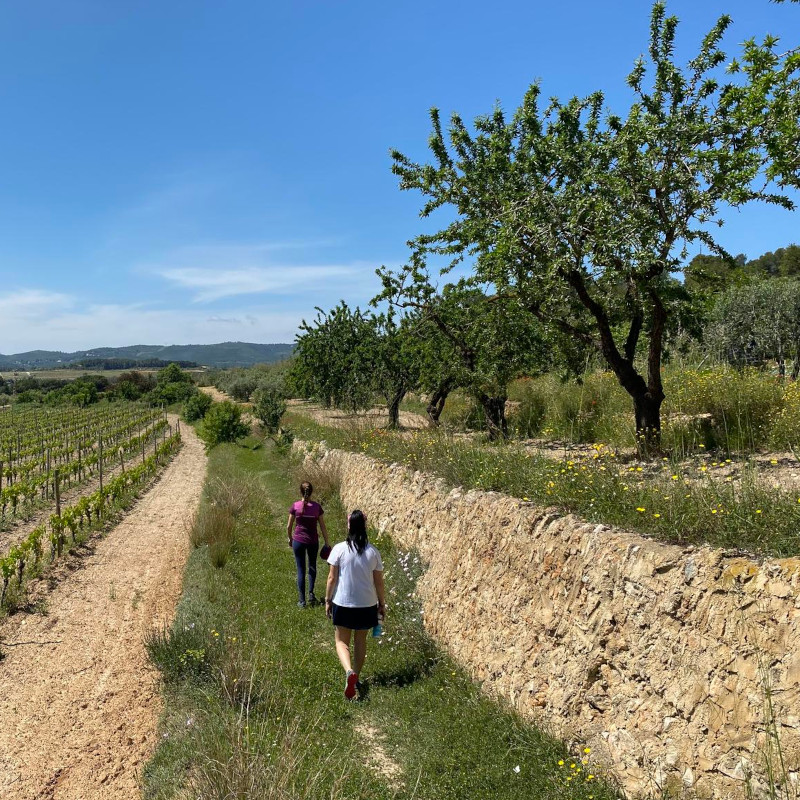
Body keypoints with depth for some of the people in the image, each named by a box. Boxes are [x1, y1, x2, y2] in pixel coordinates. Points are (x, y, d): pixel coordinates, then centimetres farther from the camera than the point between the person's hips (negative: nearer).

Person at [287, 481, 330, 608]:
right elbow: (323, 527, -4)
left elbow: (289, 526, -3)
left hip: (298, 540, -1)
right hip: (313, 541, 1)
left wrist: (290, 538, 15)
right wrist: (327, 543, 5)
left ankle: (302, 600, 11)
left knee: (301, 569, 9)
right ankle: (311, 593, 12)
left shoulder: (295, 506, -10)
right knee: (312, 566, 24)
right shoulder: (317, 507, -8)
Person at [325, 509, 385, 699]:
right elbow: (379, 582, 0)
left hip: (343, 604, -2)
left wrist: (327, 600, 4)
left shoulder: (339, 549, -12)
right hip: (367, 605, 2)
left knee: (341, 641, 10)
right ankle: (356, 678, 28)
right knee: (361, 641, 20)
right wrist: (381, 603, 13)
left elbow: (332, 578, -8)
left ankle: (349, 671, -16)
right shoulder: (373, 552, -6)